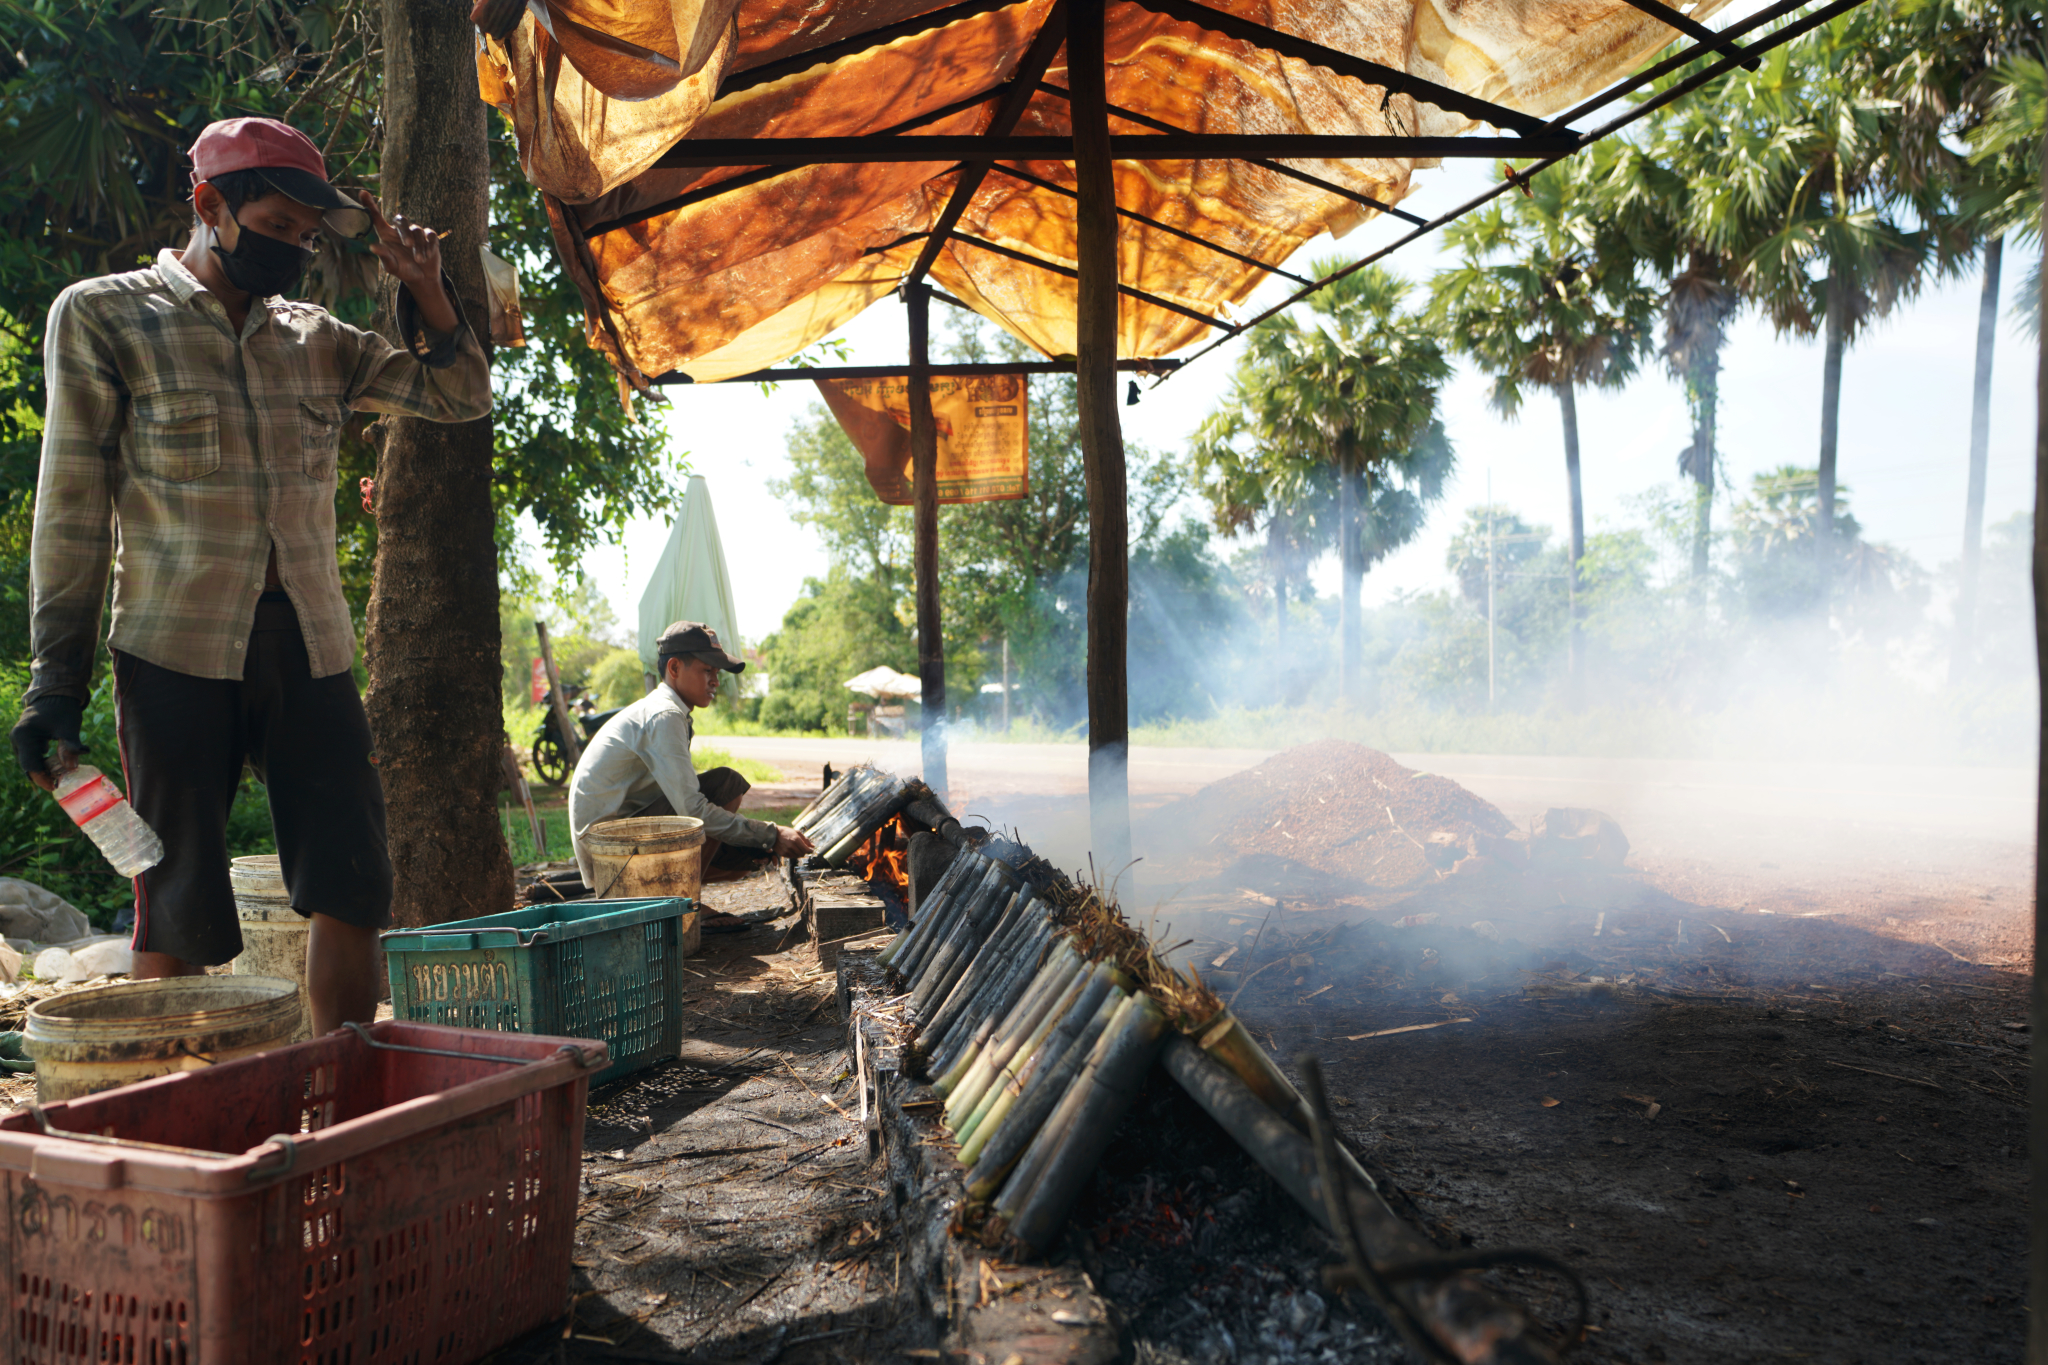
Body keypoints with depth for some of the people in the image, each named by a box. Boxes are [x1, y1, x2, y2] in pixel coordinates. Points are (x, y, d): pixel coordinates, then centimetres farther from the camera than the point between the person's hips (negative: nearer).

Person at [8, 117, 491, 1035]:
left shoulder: (315, 339, 15)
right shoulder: (102, 316, 4)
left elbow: (460, 394, 16)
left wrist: (423, 288, 1)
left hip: (311, 642, 4)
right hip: (177, 647, -4)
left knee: (353, 886, 2)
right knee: (179, 908, 0)